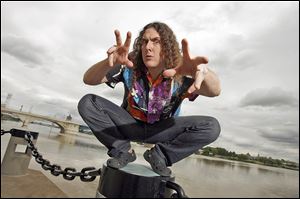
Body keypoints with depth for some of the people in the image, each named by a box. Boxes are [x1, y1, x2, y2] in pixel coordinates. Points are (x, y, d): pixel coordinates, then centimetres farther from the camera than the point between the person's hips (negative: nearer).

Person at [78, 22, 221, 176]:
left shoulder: (180, 76, -19)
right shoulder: (129, 68, -17)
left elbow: (214, 91, -36)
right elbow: (88, 79, -23)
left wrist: (203, 72, -60)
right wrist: (110, 62, -45)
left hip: (161, 130, 0)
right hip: (129, 125, 1)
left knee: (211, 126, -22)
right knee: (87, 103, -18)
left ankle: (159, 155, -5)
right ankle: (123, 151, -4)